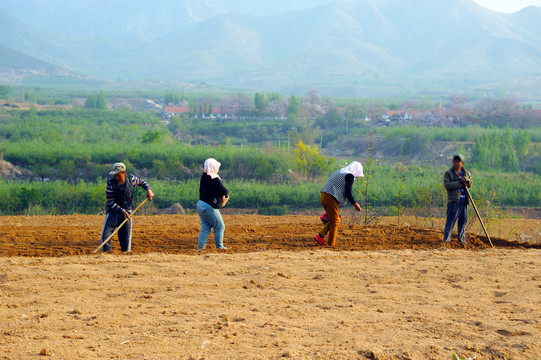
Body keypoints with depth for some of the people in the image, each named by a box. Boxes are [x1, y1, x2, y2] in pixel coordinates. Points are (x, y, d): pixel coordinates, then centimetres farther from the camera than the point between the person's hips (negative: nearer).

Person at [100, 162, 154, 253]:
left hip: (127, 212, 2)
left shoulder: (131, 179, -8)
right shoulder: (111, 184, -16)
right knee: (106, 234, -11)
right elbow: (110, 202, -15)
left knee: (126, 236, 3)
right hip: (114, 211, -2)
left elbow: (141, 182, 14)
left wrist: (148, 190, -4)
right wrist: (122, 211, -23)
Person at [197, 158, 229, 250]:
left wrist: (222, 194, 9)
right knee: (220, 227, 3)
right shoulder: (214, 179, -18)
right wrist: (226, 192, 4)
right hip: (209, 207, -8)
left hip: (201, 204, 8)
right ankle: (219, 246, 4)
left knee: (205, 228, 12)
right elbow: (223, 191, -21)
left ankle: (201, 246, 9)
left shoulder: (204, 176, 8)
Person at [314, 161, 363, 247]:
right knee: (335, 221, 1)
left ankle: (320, 236, 7)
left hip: (324, 196, 9)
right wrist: (355, 204, 0)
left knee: (334, 220, 16)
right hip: (331, 198, -9)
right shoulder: (350, 176, -6)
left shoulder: (340, 172, 23)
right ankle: (331, 244, 4)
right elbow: (348, 193, -11)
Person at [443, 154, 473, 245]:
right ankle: (446, 238, -14)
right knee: (451, 219, -12)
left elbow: (470, 184, 10)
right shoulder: (448, 173, 4)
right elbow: (447, 184, -11)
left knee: (463, 220, 5)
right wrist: (460, 183, -13)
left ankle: (462, 239, 11)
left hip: (464, 201, 5)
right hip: (454, 200, -5)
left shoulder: (467, 173, 18)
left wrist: (466, 180, -12)